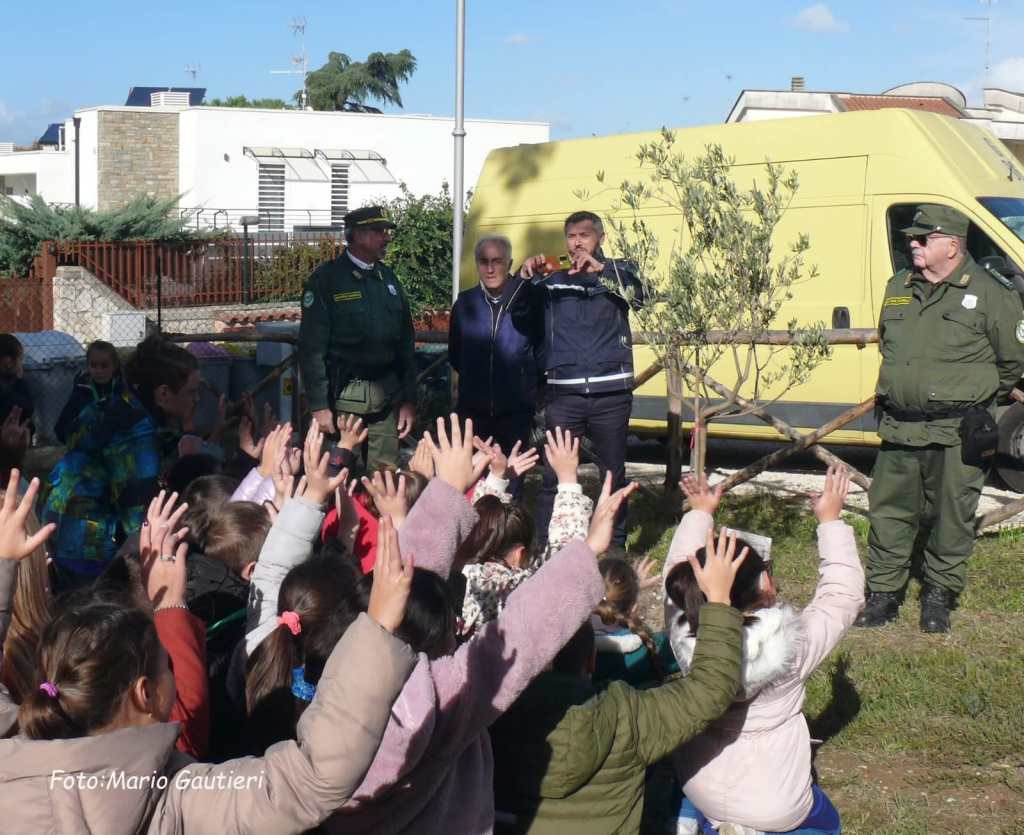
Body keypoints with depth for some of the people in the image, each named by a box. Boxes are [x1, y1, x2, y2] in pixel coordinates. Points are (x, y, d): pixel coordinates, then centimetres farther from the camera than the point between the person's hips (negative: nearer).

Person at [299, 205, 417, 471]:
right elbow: (311, 347, -7)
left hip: (387, 395, 5)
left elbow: (406, 342, 16)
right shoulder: (325, 280, -4)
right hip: (344, 396, -5)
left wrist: (409, 400, 10)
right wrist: (319, 406, -12)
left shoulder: (388, 278, 13)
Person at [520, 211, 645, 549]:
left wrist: (601, 269, -27)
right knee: (553, 475, -4)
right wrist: (524, 275, -16)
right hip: (563, 394, 0)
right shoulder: (551, 278, 12)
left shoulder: (617, 272, 9)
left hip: (611, 393, 0)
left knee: (614, 475, 8)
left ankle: (615, 548, 19)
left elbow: (638, 293, -12)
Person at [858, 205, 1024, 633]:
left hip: (956, 435, -5)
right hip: (898, 429, 5)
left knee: (951, 517, 3)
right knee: (889, 512, 7)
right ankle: (883, 594, 18)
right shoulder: (898, 288, 12)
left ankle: (939, 595, 18)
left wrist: (979, 402, 10)